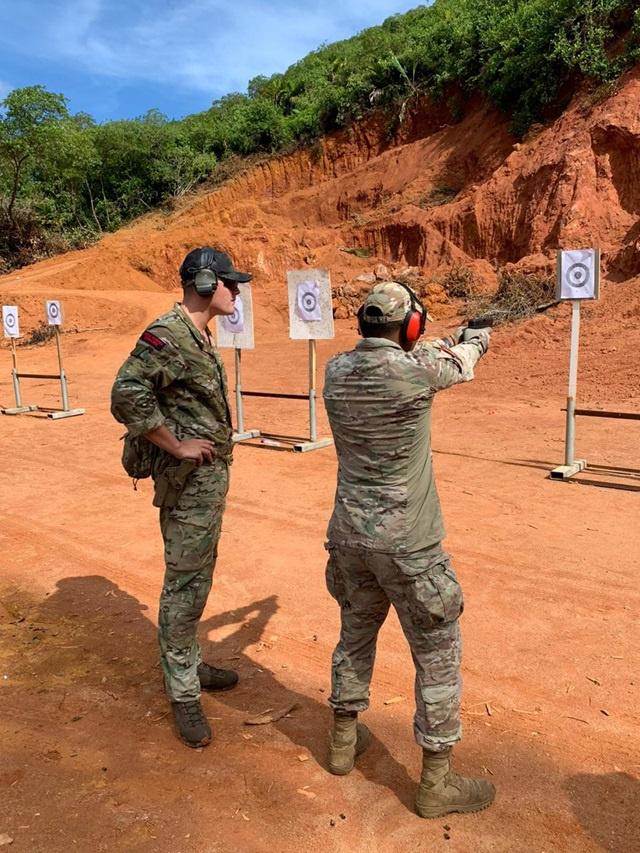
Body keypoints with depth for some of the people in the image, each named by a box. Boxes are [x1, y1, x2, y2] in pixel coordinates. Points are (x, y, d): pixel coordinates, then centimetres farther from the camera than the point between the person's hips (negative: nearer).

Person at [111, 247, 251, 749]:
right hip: (188, 481, -9)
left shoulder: (201, 335, 12)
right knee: (184, 586, 1)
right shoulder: (167, 335, -18)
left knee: (198, 580, 20)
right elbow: (126, 396, -27)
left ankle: (191, 663, 36)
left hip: (213, 475, 10)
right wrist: (178, 446, -21)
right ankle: (183, 694, 15)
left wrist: (216, 447, 14)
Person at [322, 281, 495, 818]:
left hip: (350, 536, 6)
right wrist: (477, 339, 27)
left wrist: (443, 345, 28)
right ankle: (436, 783, 24)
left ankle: (344, 742, 40)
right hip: (407, 546, -5)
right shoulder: (416, 372, -19)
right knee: (438, 656, 11)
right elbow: (460, 364, 3)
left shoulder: (337, 371, -4)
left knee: (356, 636, 25)